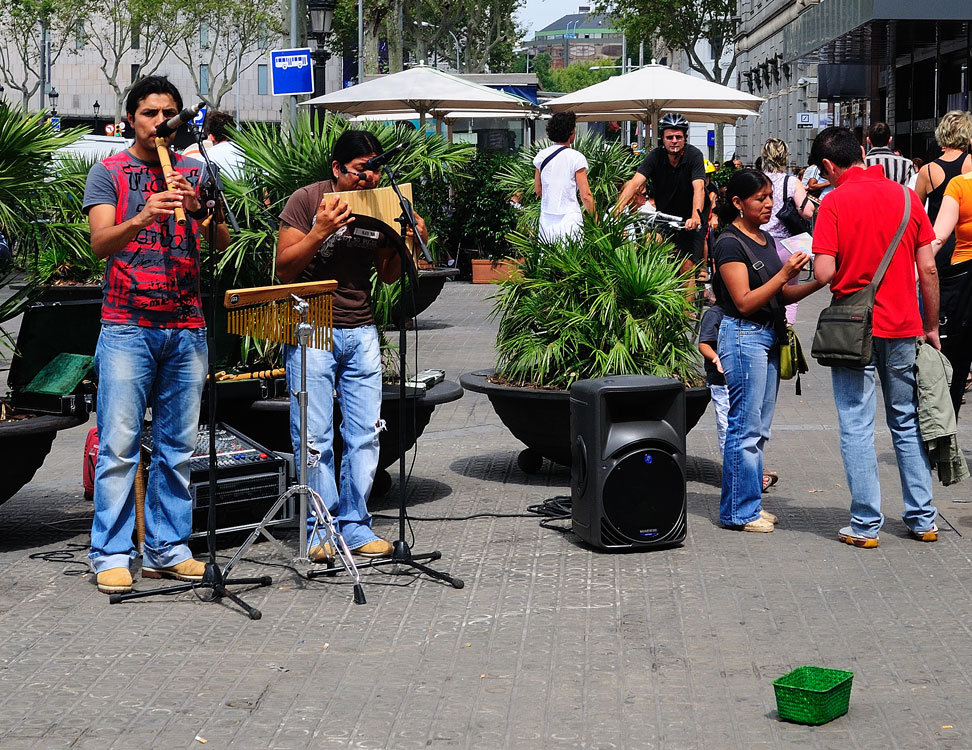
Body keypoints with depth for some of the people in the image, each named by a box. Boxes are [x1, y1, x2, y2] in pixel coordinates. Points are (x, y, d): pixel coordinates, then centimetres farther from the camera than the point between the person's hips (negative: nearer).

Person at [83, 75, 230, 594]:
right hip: (126, 326, -3)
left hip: (187, 327, 4)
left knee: (178, 448, 6)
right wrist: (143, 217, -27)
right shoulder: (108, 172, 5)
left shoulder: (197, 172, 14)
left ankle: (167, 550, 14)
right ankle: (111, 555, -1)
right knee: (119, 446, -6)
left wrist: (198, 208, -15)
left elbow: (224, 242, 5)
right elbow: (100, 243, -8)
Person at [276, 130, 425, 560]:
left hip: (361, 332, 5)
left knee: (365, 432, 4)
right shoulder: (308, 201, -5)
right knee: (314, 435, -2)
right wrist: (321, 231, -22)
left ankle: (354, 526, 13)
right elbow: (284, 269, -9)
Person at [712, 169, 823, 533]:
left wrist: (818, 283, 1)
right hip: (744, 336, -9)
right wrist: (784, 274, -23)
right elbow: (745, 301, -17)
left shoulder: (766, 239, 14)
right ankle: (738, 510, 2)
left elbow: (780, 295, 16)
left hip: (769, 335, 9)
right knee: (745, 427, -5)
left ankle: (750, 503, 19)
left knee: (759, 429, 12)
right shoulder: (730, 244, -12)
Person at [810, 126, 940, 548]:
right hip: (902, 326, 4)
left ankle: (866, 525, 5)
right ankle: (923, 520, 19)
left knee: (857, 428, 3)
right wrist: (931, 326, 11)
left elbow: (823, 273, -16)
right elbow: (928, 269, 2)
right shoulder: (906, 197, 2)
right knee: (908, 423, 14)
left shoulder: (834, 202, -9)